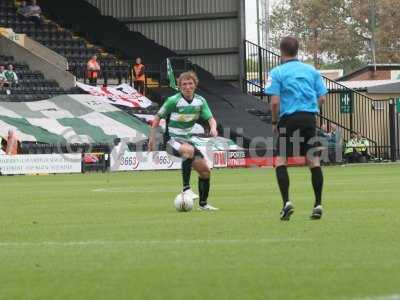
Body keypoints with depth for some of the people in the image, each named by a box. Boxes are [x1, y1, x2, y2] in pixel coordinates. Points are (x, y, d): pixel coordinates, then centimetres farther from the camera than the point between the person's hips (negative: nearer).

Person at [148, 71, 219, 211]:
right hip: (172, 140, -7)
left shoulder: (200, 101, 2)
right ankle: (186, 188, -33)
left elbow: (210, 119, -1)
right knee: (189, 150, -39)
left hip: (187, 139, 7)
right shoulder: (173, 100, -13)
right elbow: (158, 117, -4)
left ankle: (203, 204, 18)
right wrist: (152, 138, -5)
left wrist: (213, 128, -24)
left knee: (205, 170, 3)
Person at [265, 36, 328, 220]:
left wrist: (274, 122, 6)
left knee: (280, 161, 2)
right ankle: (318, 204, 3)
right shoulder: (311, 71, 12)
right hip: (309, 118, 3)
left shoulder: (277, 72, 1)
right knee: (313, 160, 5)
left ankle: (286, 202, -11)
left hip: (289, 118, -3)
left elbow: (275, 101, -7)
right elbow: (322, 98, 9)